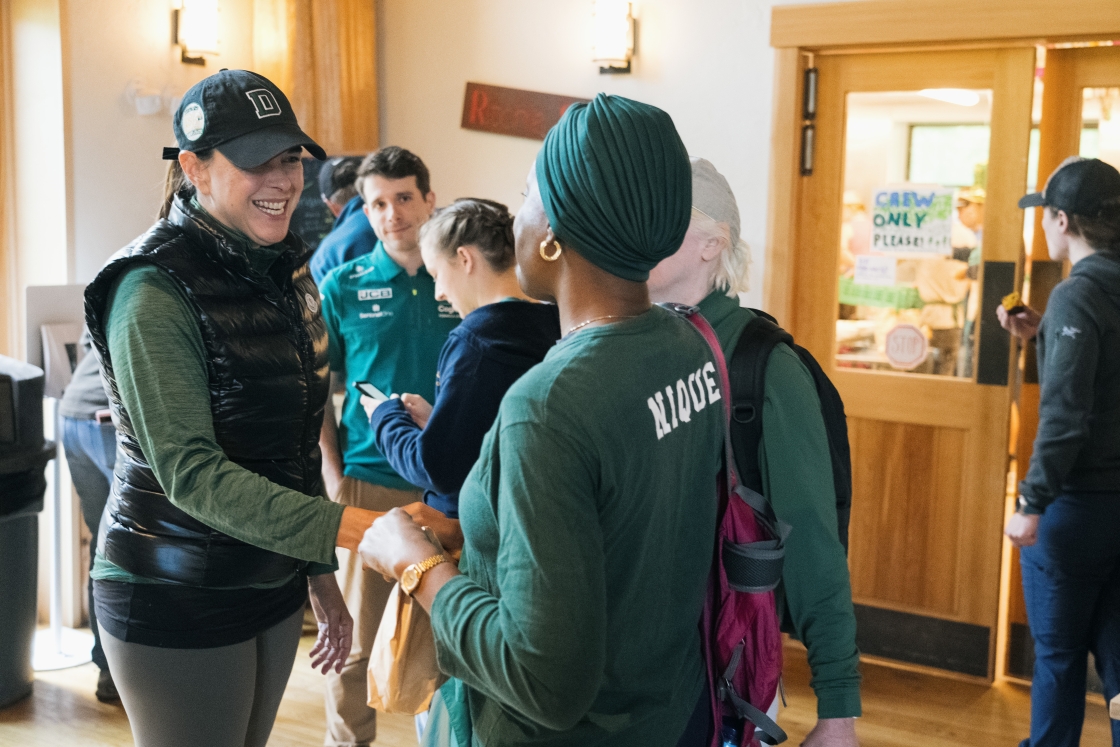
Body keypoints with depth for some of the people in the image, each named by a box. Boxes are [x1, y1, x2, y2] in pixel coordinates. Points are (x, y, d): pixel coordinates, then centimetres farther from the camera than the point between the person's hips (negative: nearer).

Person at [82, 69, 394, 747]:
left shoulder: (286, 272, 6)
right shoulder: (157, 290, -18)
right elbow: (190, 473, -25)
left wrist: (321, 573, 13)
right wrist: (344, 526, -32)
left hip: (273, 584, 7)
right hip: (177, 600, -7)